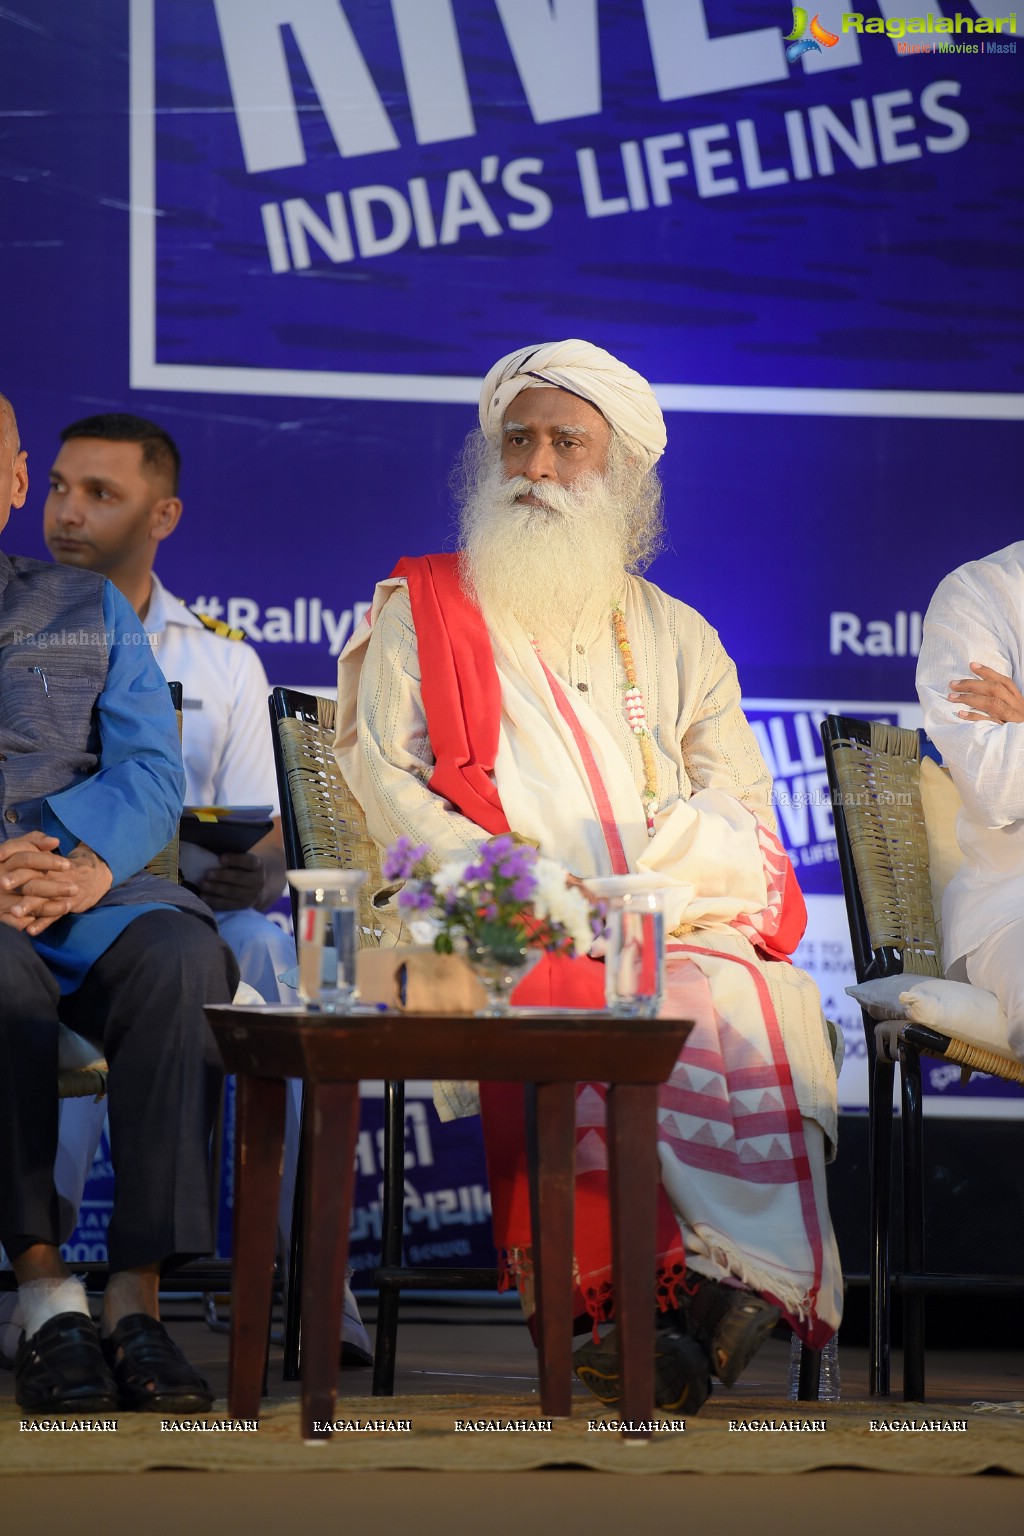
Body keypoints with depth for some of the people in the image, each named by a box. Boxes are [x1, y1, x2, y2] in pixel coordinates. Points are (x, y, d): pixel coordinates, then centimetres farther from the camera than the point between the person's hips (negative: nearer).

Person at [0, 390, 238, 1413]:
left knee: (181, 956, -33)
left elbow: (151, 772, 8)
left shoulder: (89, 612, 21)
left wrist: (87, 863, -14)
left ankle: (136, 1299, -35)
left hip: (95, 886, 2)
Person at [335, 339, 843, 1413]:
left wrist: (639, 899, -8)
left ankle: (712, 1296, -37)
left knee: (766, 1005, -32)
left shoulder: (675, 638, 25)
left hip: (677, 926, 2)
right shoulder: (423, 614, 18)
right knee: (598, 1008, -36)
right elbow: (387, 784, 5)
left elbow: (738, 810, 14)